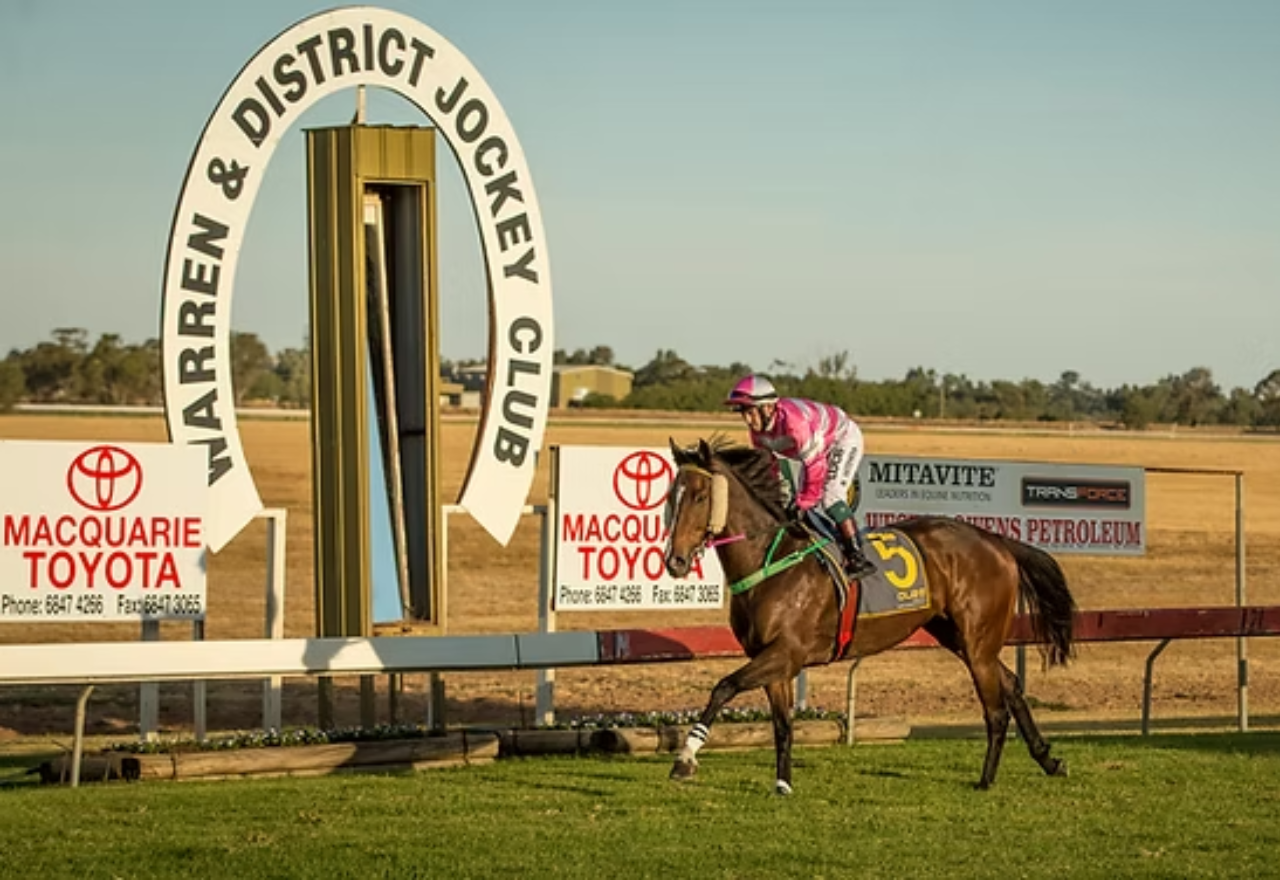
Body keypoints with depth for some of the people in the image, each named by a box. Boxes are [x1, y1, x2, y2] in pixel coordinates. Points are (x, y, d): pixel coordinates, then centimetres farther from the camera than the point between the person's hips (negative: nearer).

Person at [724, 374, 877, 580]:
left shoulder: (794, 421, -42)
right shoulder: (758, 428, -15)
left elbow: (815, 463, -37)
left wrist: (804, 502, -32)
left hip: (844, 439, -9)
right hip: (817, 446, 9)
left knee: (830, 497, -24)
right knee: (801, 502, 6)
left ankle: (857, 558, -22)